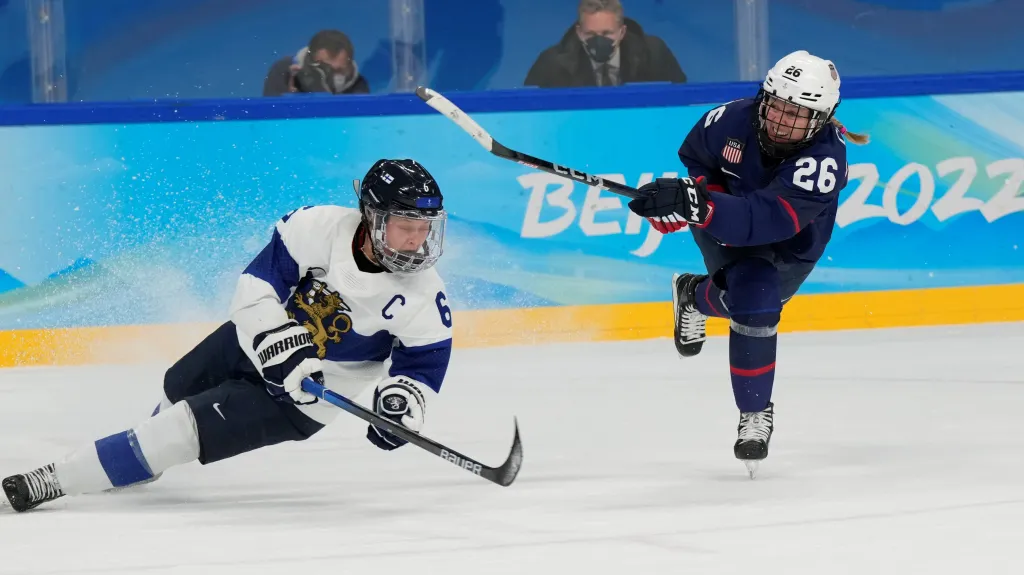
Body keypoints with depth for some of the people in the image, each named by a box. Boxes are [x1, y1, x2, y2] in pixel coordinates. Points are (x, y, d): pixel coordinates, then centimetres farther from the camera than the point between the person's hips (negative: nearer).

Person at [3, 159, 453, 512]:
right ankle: (148, 459, 60)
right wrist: (278, 343, -34)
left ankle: (60, 479, -7)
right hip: (257, 339, 3)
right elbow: (258, 284, -20)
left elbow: (425, 358, -12)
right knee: (178, 389, 24)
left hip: (300, 402, -3)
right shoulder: (318, 228, -24)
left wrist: (404, 396, -33)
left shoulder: (422, 296, -24)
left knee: (190, 425, -14)